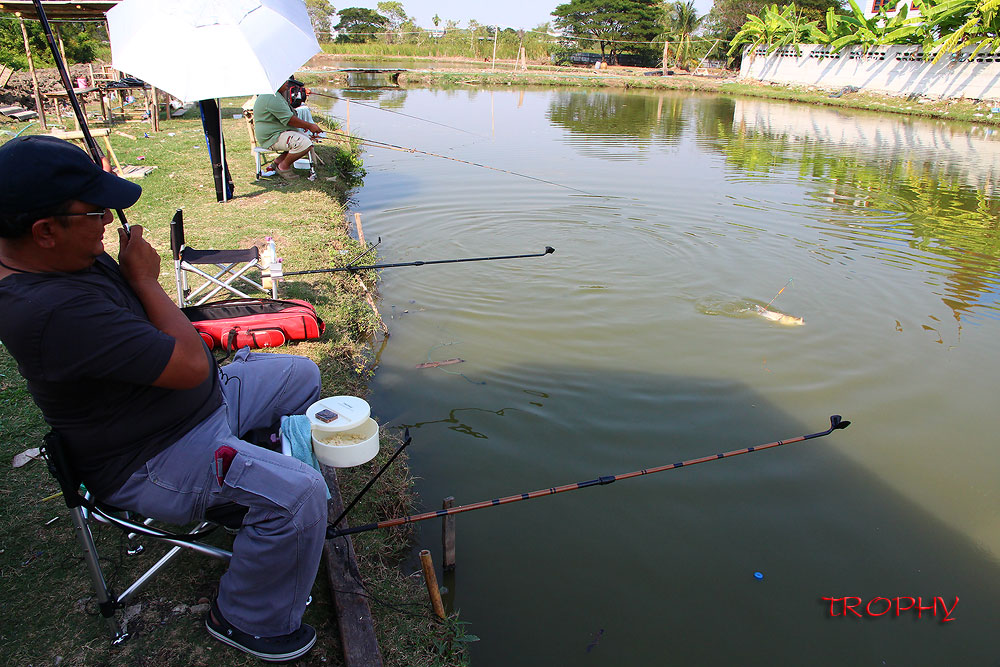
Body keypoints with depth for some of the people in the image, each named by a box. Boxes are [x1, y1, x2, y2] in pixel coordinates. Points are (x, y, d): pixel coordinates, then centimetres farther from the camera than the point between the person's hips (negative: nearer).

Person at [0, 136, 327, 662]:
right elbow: (190, 365, -31)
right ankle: (247, 620, 1)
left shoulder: (71, 256, -3)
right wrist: (144, 278, -20)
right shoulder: (53, 310, -36)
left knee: (300, 375, 19)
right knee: (299, 493, -28)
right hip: (148, 464, -10)